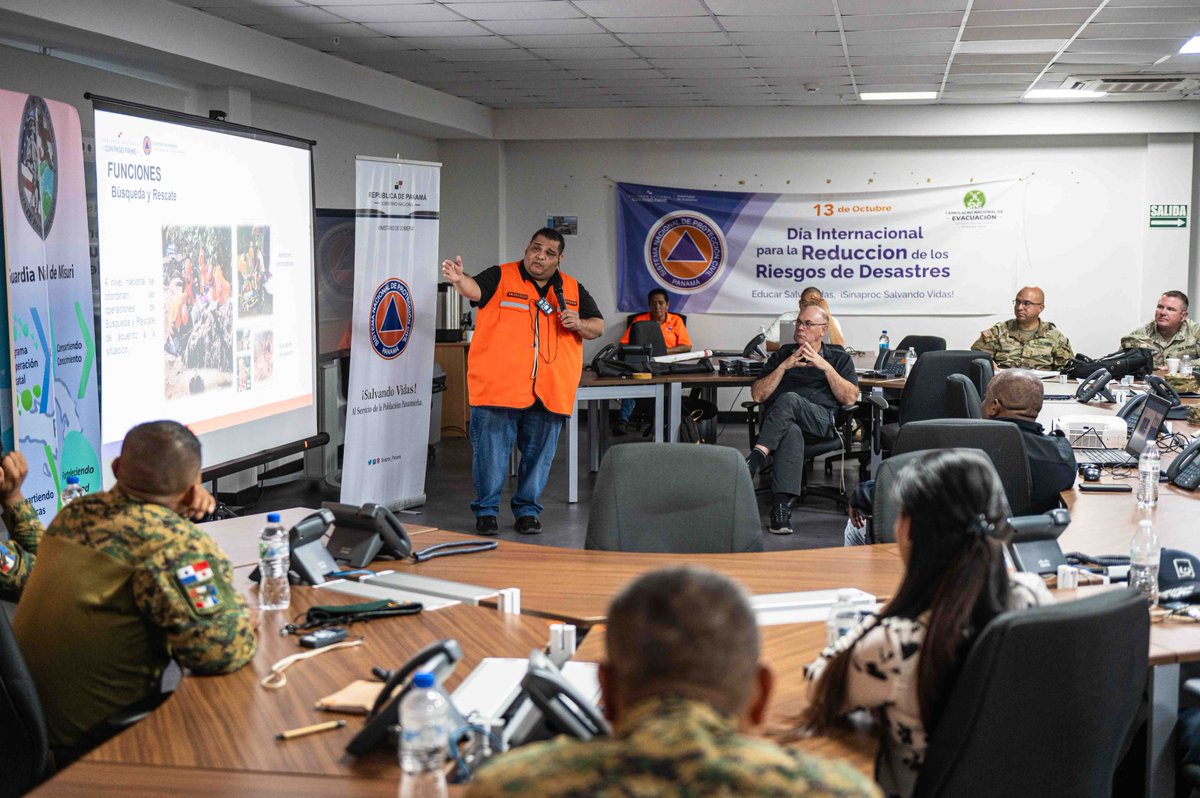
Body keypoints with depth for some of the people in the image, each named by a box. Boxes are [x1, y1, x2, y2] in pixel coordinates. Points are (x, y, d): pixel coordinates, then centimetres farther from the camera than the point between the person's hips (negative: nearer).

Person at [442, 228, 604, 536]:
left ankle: (527, 510, 23)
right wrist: (459, 279, -41)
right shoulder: (501, 277, 2)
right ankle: (486, 510, 14)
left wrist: (579, 324, -5)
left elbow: (598, 326, 17)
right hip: (498, 390, -3)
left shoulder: (572, 289, 13)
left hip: (549, 393, 3)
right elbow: (475, 289, -18)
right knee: (491, 452, 1)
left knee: (538, 455, 9)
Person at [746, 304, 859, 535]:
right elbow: (757, 395, 15)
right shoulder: (781, 355, 28)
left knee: (789, 399, -36)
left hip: (820, 419, -1)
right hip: (782, 420, 1)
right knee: (792, 432, -40)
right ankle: (781, 505, -52)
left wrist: (826, 367, 0)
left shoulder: (839, 358, 25)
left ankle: (755, 459, -48)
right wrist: (785, 366, 5)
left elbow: (849, 398, 8)